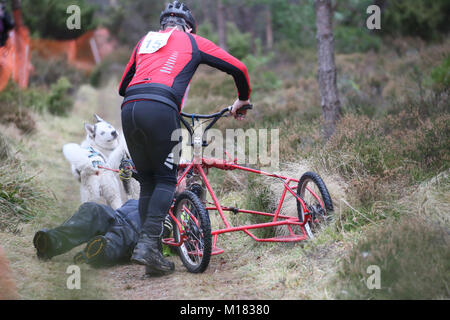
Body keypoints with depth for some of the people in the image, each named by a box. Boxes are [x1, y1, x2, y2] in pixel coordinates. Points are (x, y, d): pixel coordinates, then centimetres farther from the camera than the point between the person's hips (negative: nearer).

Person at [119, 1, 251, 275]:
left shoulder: (145, 41, 33)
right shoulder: (193, 42, 22)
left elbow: (123, 86, 37)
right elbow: (238, 68, 22)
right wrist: (243, 99, 39)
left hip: (129, 108, 4)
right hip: (160, 108, -4)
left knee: (148, 181, 14)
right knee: (166, 178, 5)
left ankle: (148, 247, 7)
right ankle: (148, 245, -11)